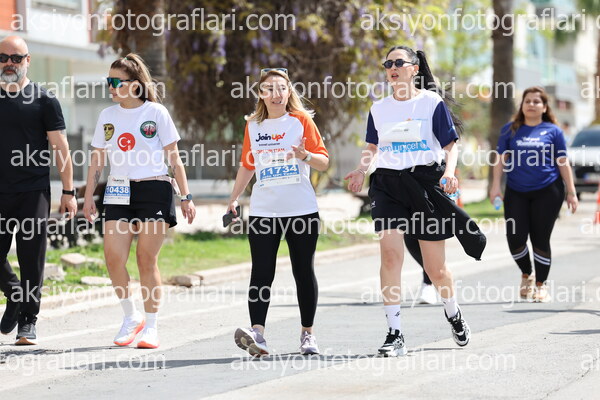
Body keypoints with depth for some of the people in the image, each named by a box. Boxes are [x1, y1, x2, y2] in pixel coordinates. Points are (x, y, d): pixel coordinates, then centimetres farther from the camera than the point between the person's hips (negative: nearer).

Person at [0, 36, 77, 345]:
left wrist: (68, 192, -4)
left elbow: (61, 149, 1)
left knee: (31, 260, -1)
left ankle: (28, 322, 8)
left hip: (33, 193, -3)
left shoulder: (44, 101, 1)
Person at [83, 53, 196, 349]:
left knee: (147, 260, -4)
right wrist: (88, 196, 8)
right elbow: (97, 160, 15)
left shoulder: (156, 113, 0)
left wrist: (185, 197, -2)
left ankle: (151, 327, 6)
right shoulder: (107, 116, 10)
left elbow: (174, 159, 2)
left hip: (154, 191, -4)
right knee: (113, 258, -8)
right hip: (118, 194, 4)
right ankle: (131, 316, 12)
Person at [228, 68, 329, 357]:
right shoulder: (253, 126, 10)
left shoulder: (301, 120, 1)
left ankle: (307, 333, 17)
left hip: (302, 210, -2)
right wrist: (233, 199, 23)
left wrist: (305, 155, -21)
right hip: (263, 211, 2)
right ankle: (257, 333, -17)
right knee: (261, 273, -9)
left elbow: (323, 162, -2)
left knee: (304, 272, 6)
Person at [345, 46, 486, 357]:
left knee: (435, 266, 4)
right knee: (390, 253, -16)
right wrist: (360, 171, 3)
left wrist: (449, 171, -19)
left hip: (426, 184, -2)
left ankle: (453, 314, 36)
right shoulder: (379, 109, 10)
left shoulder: (432, 103, -1)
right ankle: (394, 334, -14)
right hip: (387, 185, 2)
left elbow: (451, 145, 0)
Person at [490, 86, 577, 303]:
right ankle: (526, 275, 22)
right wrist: (496, 185, -2)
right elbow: (501, 159, 9)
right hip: (516, 193, 1)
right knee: (515, 238, -6)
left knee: (540, 239, -2)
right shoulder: (510, 130, 9)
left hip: (547, 192, -1)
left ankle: (540, 285, 13)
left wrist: (571, 192, 3)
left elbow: (563, 163, 7)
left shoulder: (553, 131, 6)